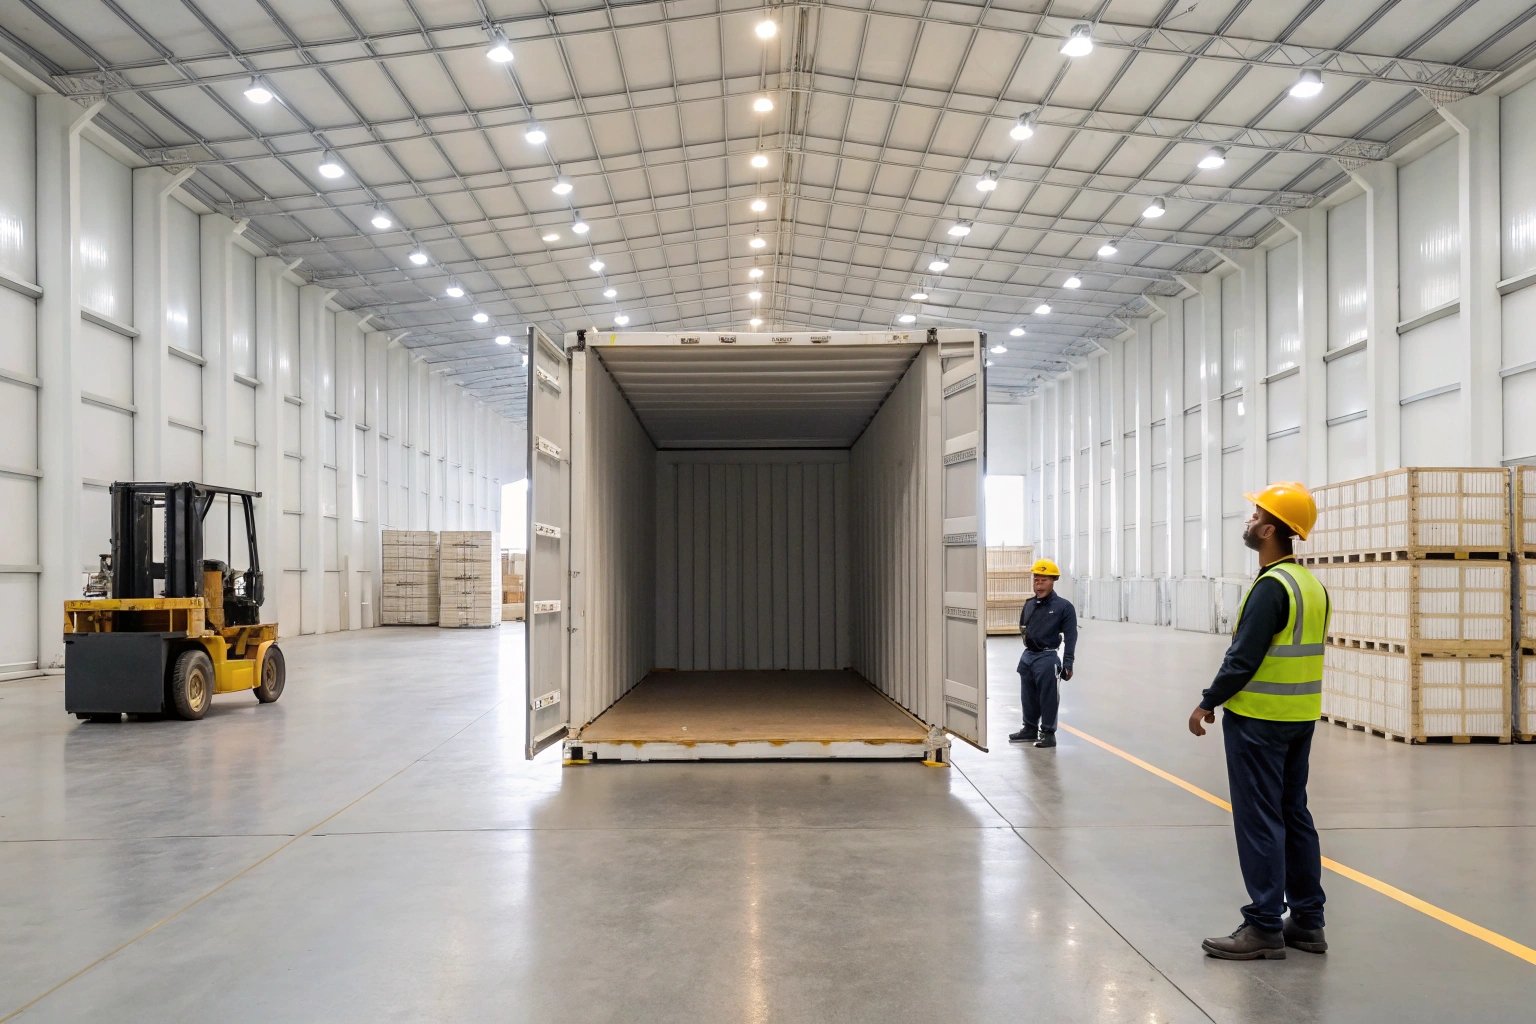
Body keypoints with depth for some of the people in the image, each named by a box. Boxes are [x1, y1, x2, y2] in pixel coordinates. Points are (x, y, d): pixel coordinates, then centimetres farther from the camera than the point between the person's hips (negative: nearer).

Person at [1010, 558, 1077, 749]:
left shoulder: (1063, 606, -9)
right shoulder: (1029, 604, 9)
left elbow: (1070, 636, -11)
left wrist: (1067, 663, -16)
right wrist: (1024, 630, 7)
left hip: (1047, 658, -6)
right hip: (1027, 656, 6)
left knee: (1048, 698, 1)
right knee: (1028, 697, 15)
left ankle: (1048, 733, 13)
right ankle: (1030, 729, 30)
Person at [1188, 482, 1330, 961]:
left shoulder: (1272, 586, -18)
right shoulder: (1312, 584, 9)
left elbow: (1243, 658, -20)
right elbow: (1301, 653, 13)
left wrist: (1208, 702, -9)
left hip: (1258, 720, -9)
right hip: (1301, 717, 9)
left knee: (1259, 820, -2)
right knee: (1294, 814, 14)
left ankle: (1265, 926, 3)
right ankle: (1307, 921, 21)